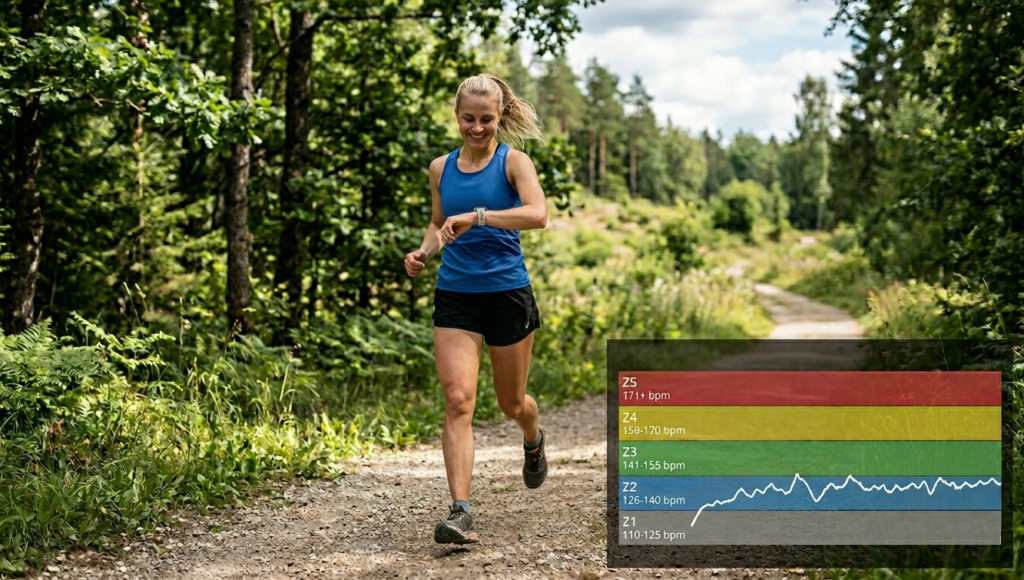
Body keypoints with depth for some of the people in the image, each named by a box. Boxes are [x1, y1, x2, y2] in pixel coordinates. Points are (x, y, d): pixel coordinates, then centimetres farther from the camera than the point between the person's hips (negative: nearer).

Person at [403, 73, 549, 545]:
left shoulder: (513, 161, -5)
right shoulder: (441, 168, 8)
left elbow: (537, 214, -23)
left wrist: (476, 216, -33)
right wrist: (423, 251, 2)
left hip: (508, 293, -2)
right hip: (455, 297, 2)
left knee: (511, 403, 13)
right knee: (458, 400, -13)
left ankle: (534, 440, 51)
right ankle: (460, 512, -16)